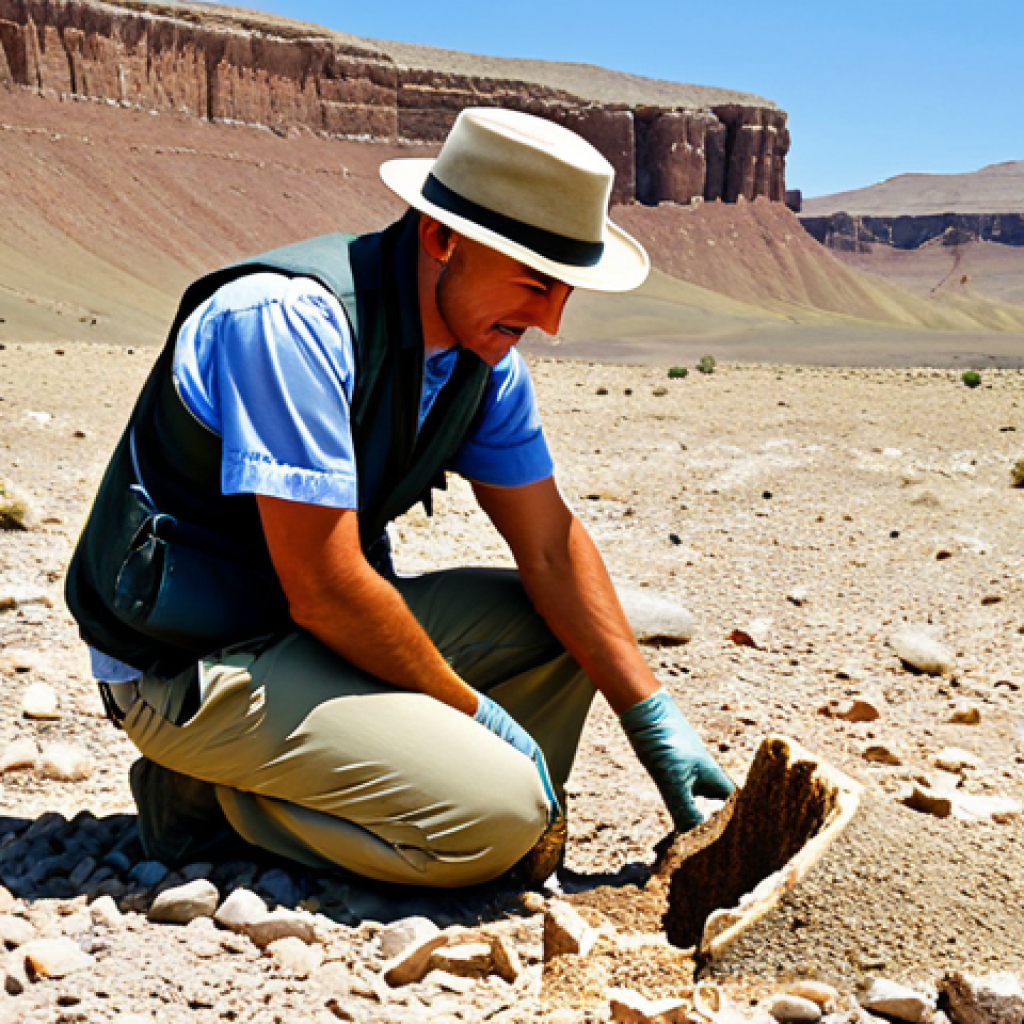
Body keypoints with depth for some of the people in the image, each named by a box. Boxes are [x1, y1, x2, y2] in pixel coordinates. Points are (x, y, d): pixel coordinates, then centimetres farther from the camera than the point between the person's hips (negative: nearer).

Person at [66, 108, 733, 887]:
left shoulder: (484, 350, 0)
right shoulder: (292, 319, -26)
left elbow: (551, 549, 4)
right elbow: (322, 588, -26)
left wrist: (655, 720, -2)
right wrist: (475, 712, -14)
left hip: (326, 631, 8)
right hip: (190, 664, -8)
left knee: (562, 621, 3)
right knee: (495, 819, -22)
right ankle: (216, 792, -5)